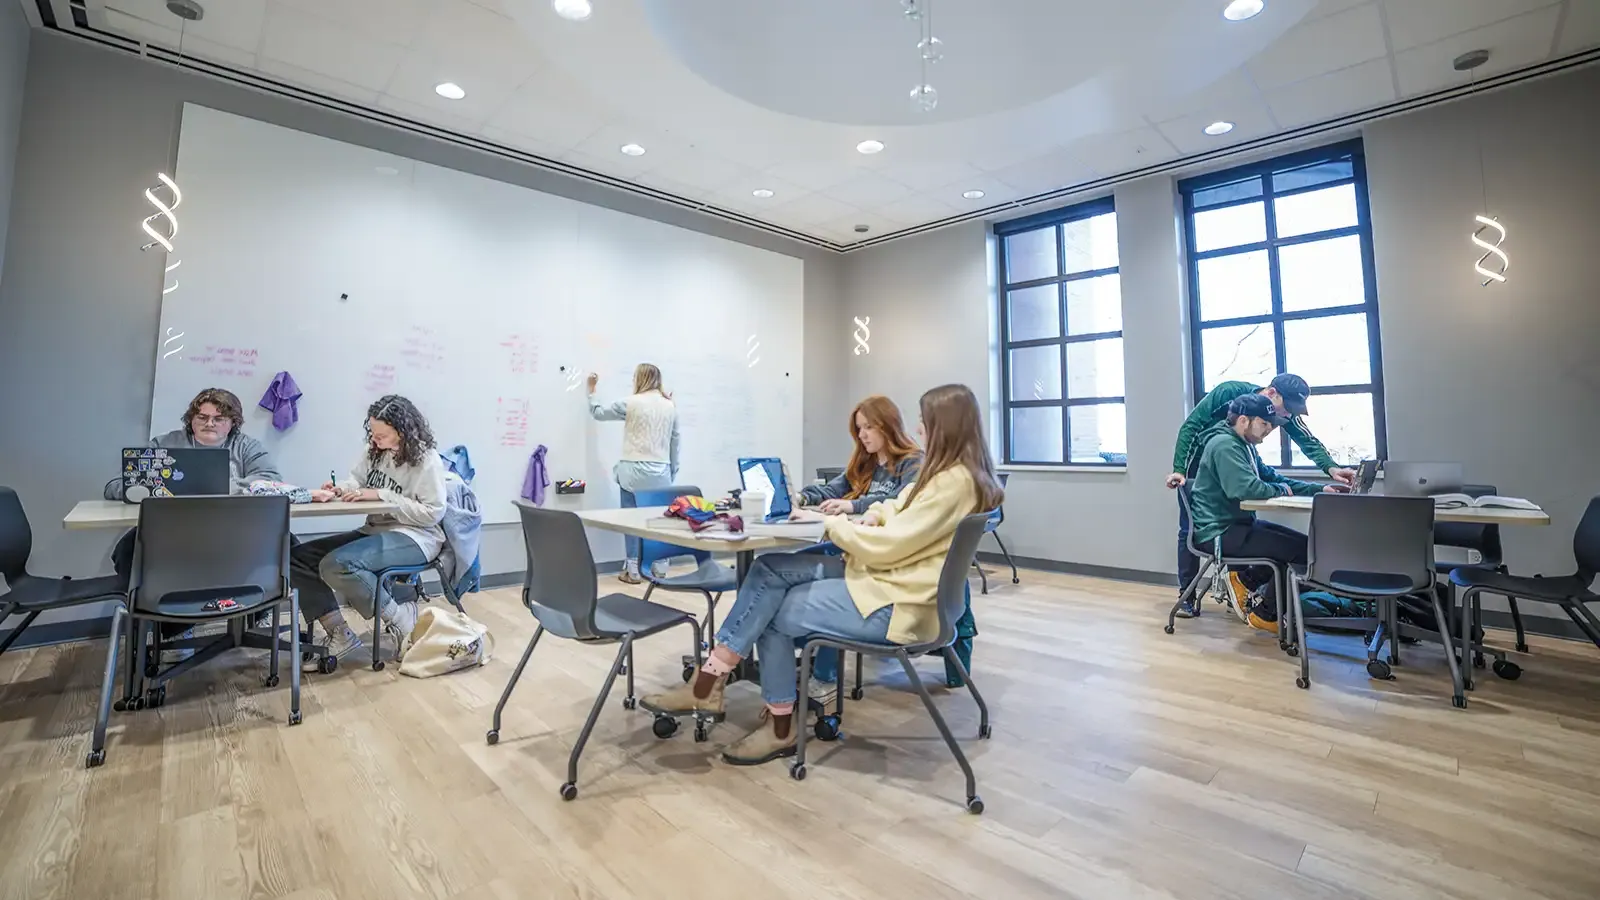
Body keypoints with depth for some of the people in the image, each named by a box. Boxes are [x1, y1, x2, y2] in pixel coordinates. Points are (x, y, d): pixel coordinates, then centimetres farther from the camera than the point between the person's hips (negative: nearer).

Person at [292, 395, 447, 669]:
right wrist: (337, 489, -10)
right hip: (376, 530, 9)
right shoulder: (374, 450, 8)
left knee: (336, 564, -29)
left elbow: (433, 513, -19)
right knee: (297, 558, -2)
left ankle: (398, 618, -9)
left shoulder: (427, 460, -15)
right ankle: (340, 636, -1)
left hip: (415, 537, -9)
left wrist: (382, 495, -21)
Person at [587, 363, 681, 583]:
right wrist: (673, 473, 18)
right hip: (661, 473, 3)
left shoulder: (631, 403, -4)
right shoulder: (670, 406, 8)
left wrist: (591, 390, 25)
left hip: (634, 472, -3)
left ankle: (633, 571, 9)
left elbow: (598, 413, 9)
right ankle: (660, 569, 13)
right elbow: (674, 443, 10)